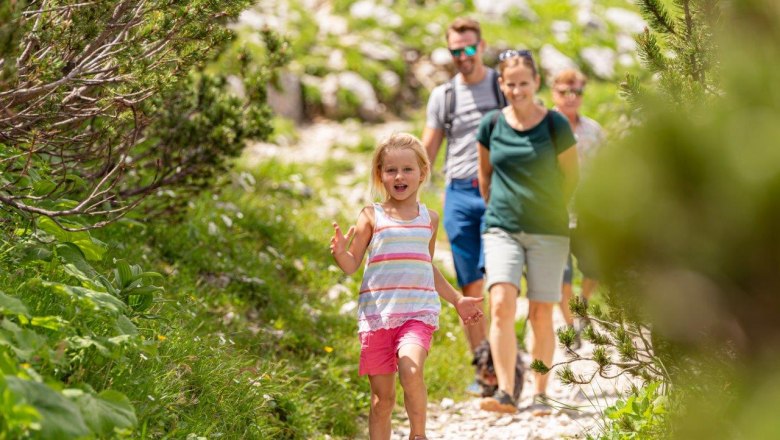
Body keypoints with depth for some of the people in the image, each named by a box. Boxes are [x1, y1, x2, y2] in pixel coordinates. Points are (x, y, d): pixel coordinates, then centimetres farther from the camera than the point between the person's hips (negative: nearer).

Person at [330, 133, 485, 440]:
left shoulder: (429, 218, 11)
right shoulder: (371, 216, 3)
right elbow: (351, 265, 2)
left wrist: (457, 300, 27)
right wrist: (339, 252, -20)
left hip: (419, 312, 1)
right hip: (377, 312, 0)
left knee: (410, 369, -26)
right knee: (382, 397, 3)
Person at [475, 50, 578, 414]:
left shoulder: (555, 125, -4)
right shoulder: (491, 125, 2)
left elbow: (571, 178, 8)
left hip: (548, 232, -1)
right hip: (502, 230, 1)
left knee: (541, 315, 1)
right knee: (501, 304, -16)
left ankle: (540, 395, 12)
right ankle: (505, 393, -17)